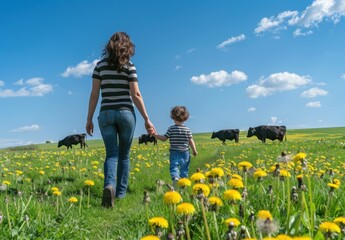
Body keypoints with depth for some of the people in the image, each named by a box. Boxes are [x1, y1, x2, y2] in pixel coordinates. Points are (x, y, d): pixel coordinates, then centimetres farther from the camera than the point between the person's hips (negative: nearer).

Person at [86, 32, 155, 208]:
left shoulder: (100, 65, 5)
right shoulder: (129, 66, -1)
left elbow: (94, 94, 2)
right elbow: (136, 95, -7)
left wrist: (89, 119, 7)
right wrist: (147, 119, -3)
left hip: (106, 114, 1)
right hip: (126, 114, -1)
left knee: (111, 154, 3)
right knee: (124, 154, 12)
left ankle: (109, 186, -23)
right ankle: (121, 192, 17)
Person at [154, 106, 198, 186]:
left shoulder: (171, 129, -6)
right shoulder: (187, 129, -2)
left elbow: (164, 138, -7)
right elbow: (191, 141, -1)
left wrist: (155, 134, 0)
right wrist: (194, 151, 10)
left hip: (174, 152, -2)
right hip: (185, 153, 2)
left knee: (174, 166, -4)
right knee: (184, 168, 14)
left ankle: (175, 177, -28)